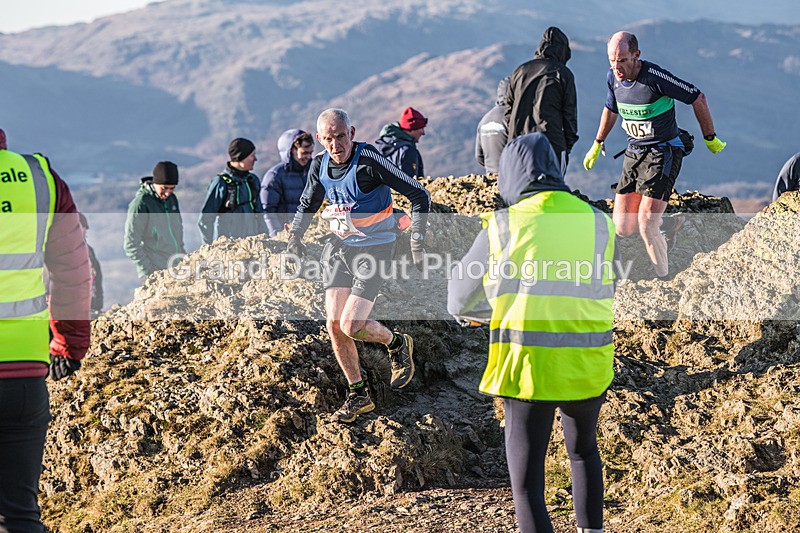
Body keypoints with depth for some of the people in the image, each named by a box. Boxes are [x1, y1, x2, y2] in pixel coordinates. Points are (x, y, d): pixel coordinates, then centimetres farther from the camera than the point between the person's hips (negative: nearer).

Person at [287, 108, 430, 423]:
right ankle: (359, 396, 14)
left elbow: (419, 195, -15)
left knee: (351, 326, -15)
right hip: (339, 248, 6)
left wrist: (417, 242, -18)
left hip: (373, 249, -6)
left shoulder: (369, 160, -19)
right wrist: (295, 234, 5)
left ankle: (397, 344, 16)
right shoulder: (320, 165, -1)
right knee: (334, 324, -1)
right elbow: (308, 203, 20)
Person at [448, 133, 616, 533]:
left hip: (527, 367, -3)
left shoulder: (502, 226, -4)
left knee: (526, 483, 3)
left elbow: (459, 302, 7)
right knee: (583, 450, 30)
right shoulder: (599, 224, 3)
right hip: (587, 367, 4)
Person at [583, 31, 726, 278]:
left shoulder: (655, 77, -22)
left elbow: (698, 98, -11)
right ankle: (670, 224, 34)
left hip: (664, 153, -7)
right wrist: (597, 144, 29)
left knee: (646, 225, -18)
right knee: (623, 229, 3)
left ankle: (664, 278, 3)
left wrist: (710, 138, -1)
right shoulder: (613, 76, -2)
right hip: (634, 153, 7)